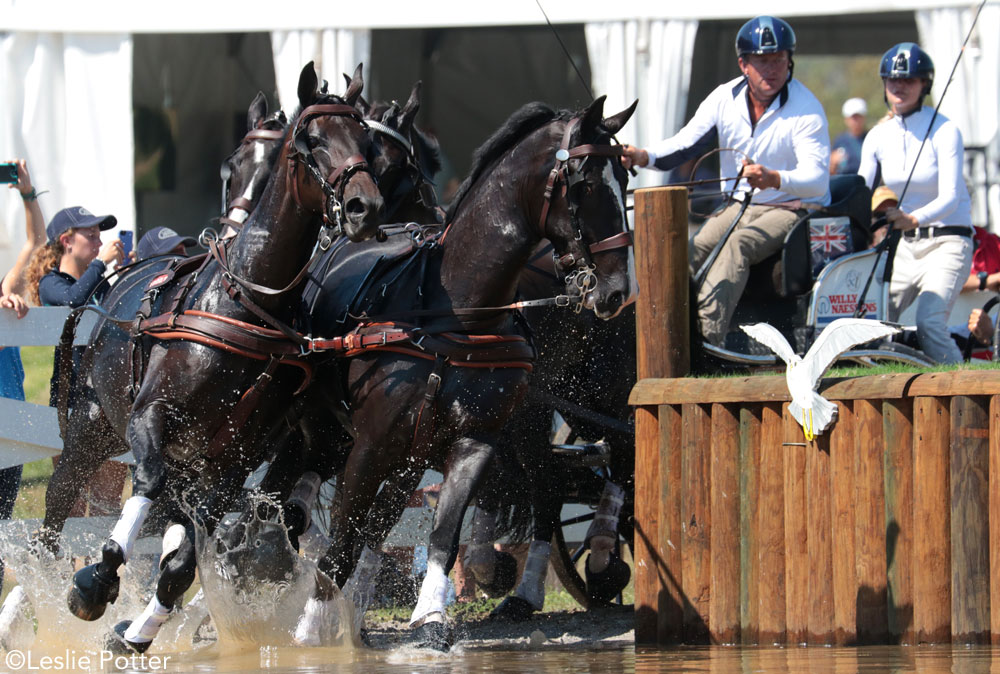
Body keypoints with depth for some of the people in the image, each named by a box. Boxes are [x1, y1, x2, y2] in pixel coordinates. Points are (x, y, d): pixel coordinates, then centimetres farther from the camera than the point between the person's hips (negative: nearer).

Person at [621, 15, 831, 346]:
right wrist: (643, 156, -24)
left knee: (738, 244, -33)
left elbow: (817, 180, -24)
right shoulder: (725, 98, 2)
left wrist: (774, 179, -45)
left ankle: (708, 335, -48)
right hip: (740, 207, 6)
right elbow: (685, 143, -3)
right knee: (693, 251, -20)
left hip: (794, 208, -6)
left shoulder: (805, 107, -13)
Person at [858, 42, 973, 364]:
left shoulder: (944, 130, -11)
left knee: (929, 323, -24)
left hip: (947, 242, -5)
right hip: (904, 244, 5)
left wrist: (913, 219, -40)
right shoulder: (878, 136, 5)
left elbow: (949, 198, -21)